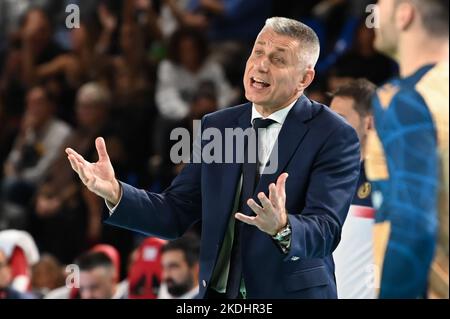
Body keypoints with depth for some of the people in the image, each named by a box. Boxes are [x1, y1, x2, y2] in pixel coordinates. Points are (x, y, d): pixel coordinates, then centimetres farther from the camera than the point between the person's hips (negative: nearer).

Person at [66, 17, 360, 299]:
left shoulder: (335, 137, -11)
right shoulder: (217, 126, 4)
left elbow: (324, 231, -21)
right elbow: (175, 214, 3)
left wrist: (282, 228, -41)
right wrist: (115, 192, -13)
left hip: (290, 294, -4)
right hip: (217, 293, 4)